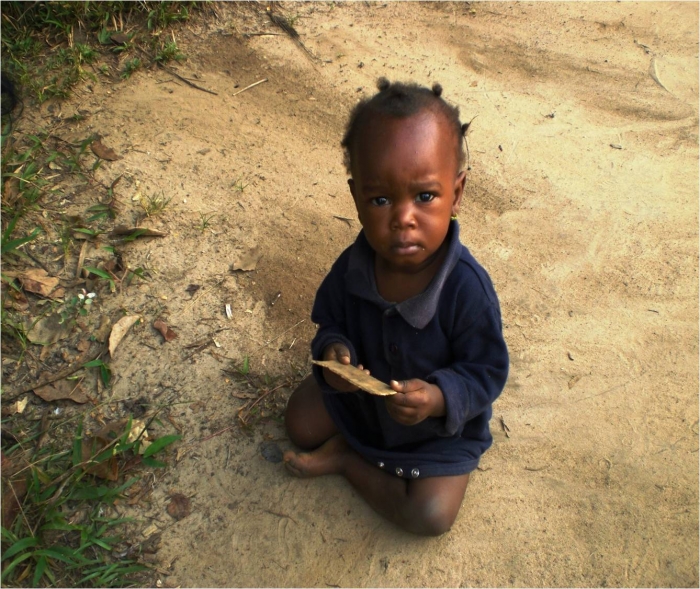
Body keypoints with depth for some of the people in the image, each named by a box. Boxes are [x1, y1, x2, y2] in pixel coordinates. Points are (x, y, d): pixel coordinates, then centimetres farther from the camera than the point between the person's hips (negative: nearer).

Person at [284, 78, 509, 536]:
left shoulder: (467, 287, -37)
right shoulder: (353, 266, -23)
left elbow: (487, 372, -24)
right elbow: (331, 321, -5)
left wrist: (439, 398, -42)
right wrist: (333, 351, -28)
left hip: (443, 417, -3)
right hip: (362, 390, 4)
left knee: (430, 515, -12)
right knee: (300, 422, 6)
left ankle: (345, 458, 5)